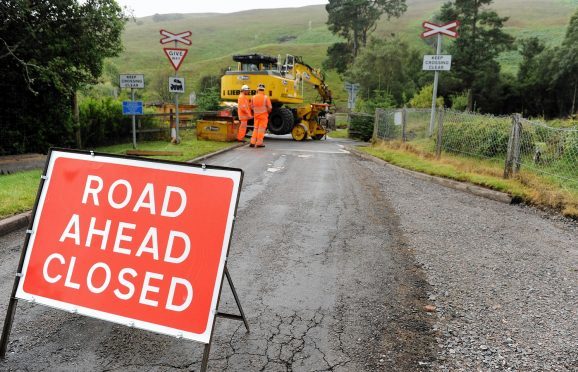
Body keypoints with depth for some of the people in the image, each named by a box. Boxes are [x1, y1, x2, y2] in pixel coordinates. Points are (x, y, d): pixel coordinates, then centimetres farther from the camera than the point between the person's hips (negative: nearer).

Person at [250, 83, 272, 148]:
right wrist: (267, 111, 11)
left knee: (255, 129, 14)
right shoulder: (266, 97, -10)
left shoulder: (253, 97, -2)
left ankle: (252, 142, 9)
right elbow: (270, 107, -10)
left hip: (256, 115, 3)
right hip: (263, 115, -3)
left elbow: (252, 107, 6)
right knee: (261, 129, 2)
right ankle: (259, 143, 1)